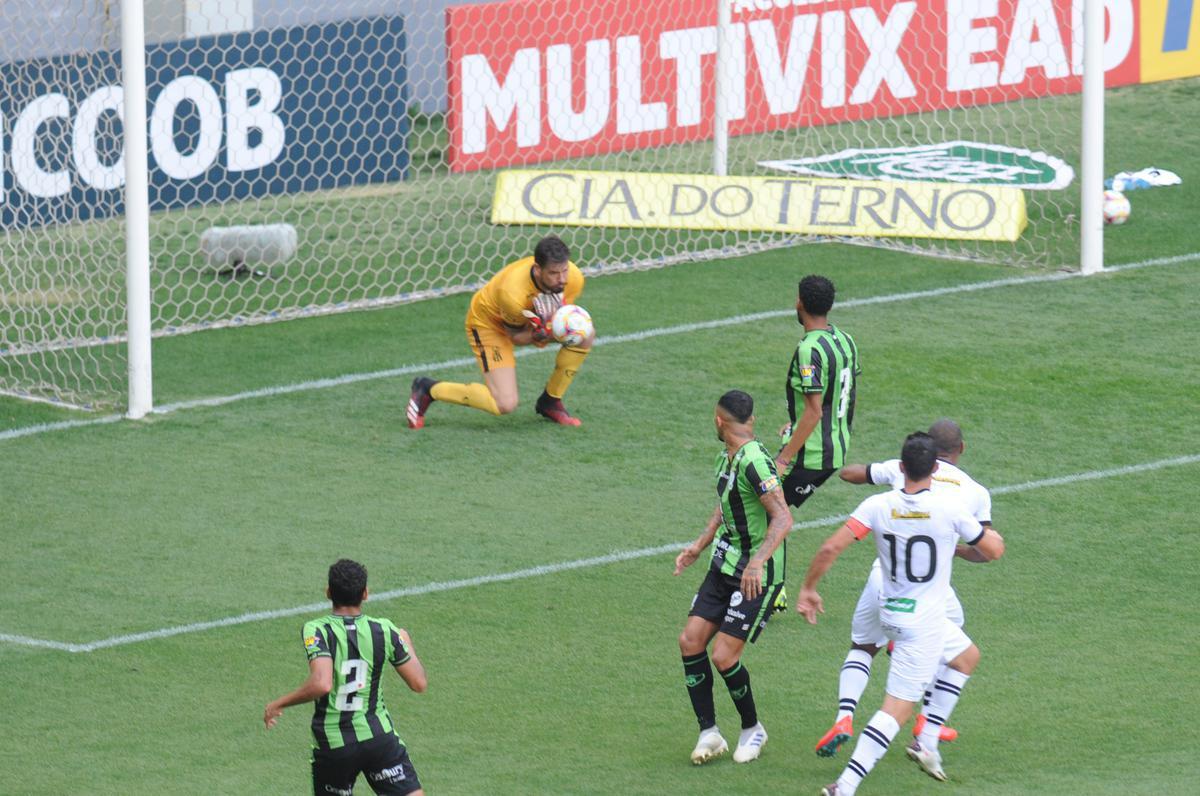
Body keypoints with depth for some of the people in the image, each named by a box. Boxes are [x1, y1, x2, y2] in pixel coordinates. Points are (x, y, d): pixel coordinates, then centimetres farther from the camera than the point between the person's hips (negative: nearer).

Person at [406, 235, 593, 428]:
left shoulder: (572, 278, -26)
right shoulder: (512, 292, -41)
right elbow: (515, 336, -23)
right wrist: (538, 334, -45)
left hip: (532, 317, 6)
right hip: (488, 322, -6)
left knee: (585, 337, -14)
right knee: (505, 404, -19)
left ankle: (551, 402, 7)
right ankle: (428, 389, 2)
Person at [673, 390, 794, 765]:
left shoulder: (754, 461, -22)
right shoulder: (727, 457, 8)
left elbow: (783, 518, -29)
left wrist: (758, 561, -38)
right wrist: (700, 545, 22)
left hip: (757, 576, -9)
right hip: (724, 566, 9)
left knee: (724, 656, -9)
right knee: (690, 641, 0)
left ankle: (752, 729, 15)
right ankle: (709, 734, 9)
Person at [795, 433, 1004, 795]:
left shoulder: (878, 506, -8)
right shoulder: (949, 509, -17)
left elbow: (830, 548, -13)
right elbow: (993, 551, -4)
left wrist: (808, 589, 0)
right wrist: (988, 532, 19)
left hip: (891, 612, 6)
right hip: (924, 623, -6)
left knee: (966, 653, 30)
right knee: (897, 709, -5)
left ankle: (927, 742, 28)